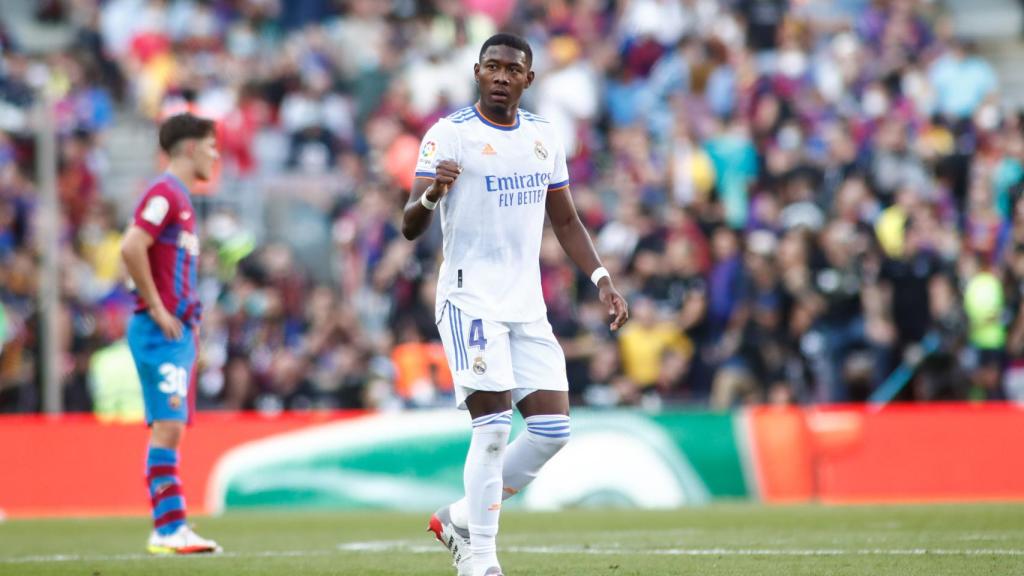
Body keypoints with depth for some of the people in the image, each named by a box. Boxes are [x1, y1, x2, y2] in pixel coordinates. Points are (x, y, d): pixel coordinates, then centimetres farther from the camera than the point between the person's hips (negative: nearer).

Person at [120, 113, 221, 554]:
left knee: (171, 429, 7)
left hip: (179, 331, 10)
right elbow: (131, 248, -23)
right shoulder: (164, 194, -11)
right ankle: (168, 530, -14)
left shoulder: (181, 199, 19)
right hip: (162, 332, -10)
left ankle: (171, 528, 8)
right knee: (167, 427, -12)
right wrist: (156, 309, -19)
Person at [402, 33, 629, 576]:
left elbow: (565, 220, 21)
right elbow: (410, 226, -14)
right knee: (494, 424, -16)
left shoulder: (543, 137, 11)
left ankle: (462, 518, 16)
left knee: (552, 429, 1)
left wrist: (601, 279, 9)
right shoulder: (449, 135, -8)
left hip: (527, 305, 6)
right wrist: (430, 195, -36)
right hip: (470, 299, -6)